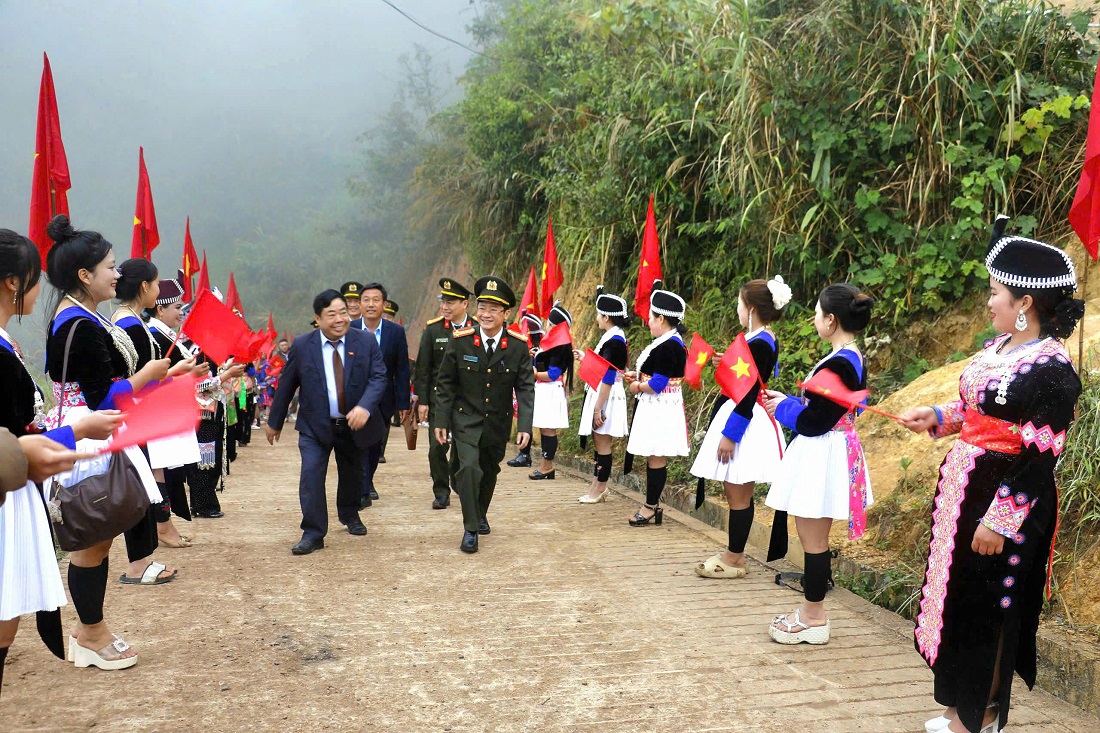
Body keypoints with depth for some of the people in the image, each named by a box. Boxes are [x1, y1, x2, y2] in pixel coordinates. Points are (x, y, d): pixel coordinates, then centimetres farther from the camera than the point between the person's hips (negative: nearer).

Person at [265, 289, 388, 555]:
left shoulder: (366, 342, -7)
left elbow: (378, 378, -13)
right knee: (311, 476, -13)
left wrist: (364, 407, -31)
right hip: (315, 426, -1)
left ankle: (350, 515, 45)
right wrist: (274, 422, 7)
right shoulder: (302, 346, -7)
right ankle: (313, 534, -4)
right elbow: (286, 385, 1)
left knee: (353, 475, 18)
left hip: (355, 425, 2)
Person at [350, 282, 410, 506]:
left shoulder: (396, 332, -3)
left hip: (383, 400, 2)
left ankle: (367, 481, 35)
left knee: (376, 445, 14)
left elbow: (402, 370, -1)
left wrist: (403, 403, -3)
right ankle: (363, 492, -2)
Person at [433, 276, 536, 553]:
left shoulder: (518, 347, -9)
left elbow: (526, 389, -6)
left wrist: (525, 426, -15)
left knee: (489, 472, 17)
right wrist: (441, 421, -5)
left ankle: (481, 515, 43)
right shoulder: (460, 341, -10)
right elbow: (446, 383, -2)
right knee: (469, 468, -19)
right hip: (466, 420, -2)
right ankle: (470, 529, -8)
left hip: (498, 424, 2)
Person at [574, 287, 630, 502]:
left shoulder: (614, 341, -19)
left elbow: (608, 379, -22)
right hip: (598, 395, 10)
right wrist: (585, 359, 22)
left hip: (606, 398, -10)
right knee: (597, 442, 15)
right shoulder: (611, 337, 11)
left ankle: (600, 489, 8)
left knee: (602, 442, -1)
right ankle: (597, 485, 24)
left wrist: (598, 408, -22)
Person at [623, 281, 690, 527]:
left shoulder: (669, 345, -20)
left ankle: (651, 506, 6)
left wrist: (637, 387, -7)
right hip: (654, 407, 10)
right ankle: (653, 503, 23)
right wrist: (636, 377, 11)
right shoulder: (666, 342, 12)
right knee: (653, 457, 15)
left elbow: (658, 384, -23)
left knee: (656, 457, -2)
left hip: (661, 408, -10)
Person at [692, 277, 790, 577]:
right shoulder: (759, 340, 11)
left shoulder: (760, 344, -19)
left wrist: (730, 434, -20)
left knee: (739, 495, -1)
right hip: (739, 414, 10)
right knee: (737, 494, 16)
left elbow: (749, 394, -21)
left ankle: (733, 561, 8)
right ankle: (734, 552, 25)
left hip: (744, 422, -10)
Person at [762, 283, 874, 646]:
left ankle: (814, 618, 13)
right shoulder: (852, 359, 8)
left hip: (821, 456, -10)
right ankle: (812, 609, 28)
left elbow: (813, 422, -21)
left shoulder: (838, 365, -22)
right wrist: (788, 401, 13)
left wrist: (782, 408, -5)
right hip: (827, 453, 10)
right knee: (814, 537, 18)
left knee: (813, 538, 2)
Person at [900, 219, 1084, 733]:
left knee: (986, 607, 4)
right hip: (964, 488, 9)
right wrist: (936, 418, 6)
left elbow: (1039, 457, -20)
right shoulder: (996, 348, 7)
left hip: (1006, 502, -9)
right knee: (958, 595, 16)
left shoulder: (1050, 369, -19)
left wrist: (998, 520, -21)